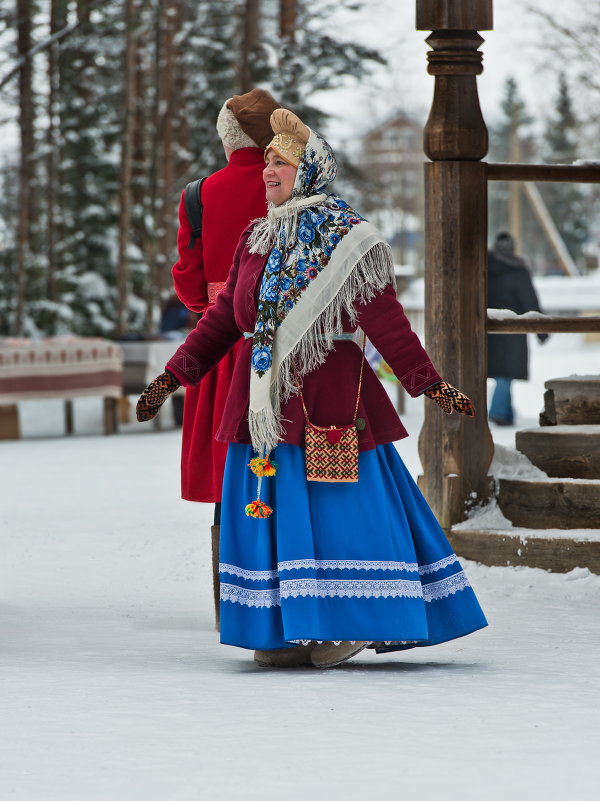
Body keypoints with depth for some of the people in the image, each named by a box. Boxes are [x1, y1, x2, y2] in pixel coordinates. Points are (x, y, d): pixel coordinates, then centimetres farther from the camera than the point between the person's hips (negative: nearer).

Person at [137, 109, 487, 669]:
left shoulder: (345, 238, -4)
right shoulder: (257, 239, 13)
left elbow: (384, 320, -7)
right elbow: (223, 317, 15)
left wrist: (429, 384, -13)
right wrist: (172, 377, 12)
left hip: (327, 392, -6)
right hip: (264, 393, 6)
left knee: (331, 503, -5)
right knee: (271, 500, 4)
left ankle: (345, 625, 4)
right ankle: (283, 630, 9)